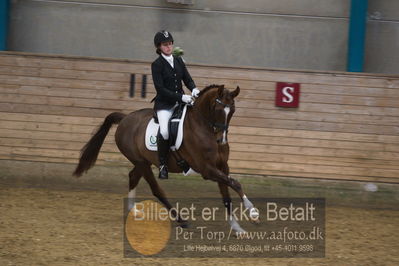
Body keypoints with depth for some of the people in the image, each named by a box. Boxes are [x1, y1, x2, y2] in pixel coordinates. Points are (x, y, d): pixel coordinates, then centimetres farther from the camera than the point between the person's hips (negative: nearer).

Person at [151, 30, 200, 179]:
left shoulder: (178, 61, 12)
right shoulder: (157, 65, -6)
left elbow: (187, 79, 13)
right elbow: (160, 89, -14)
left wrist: (194, 89, -11)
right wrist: (182, 97, -22)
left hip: (181, 101, 6)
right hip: (164, 105, -6)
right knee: (164, 131, -29)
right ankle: (162, 165, -15)